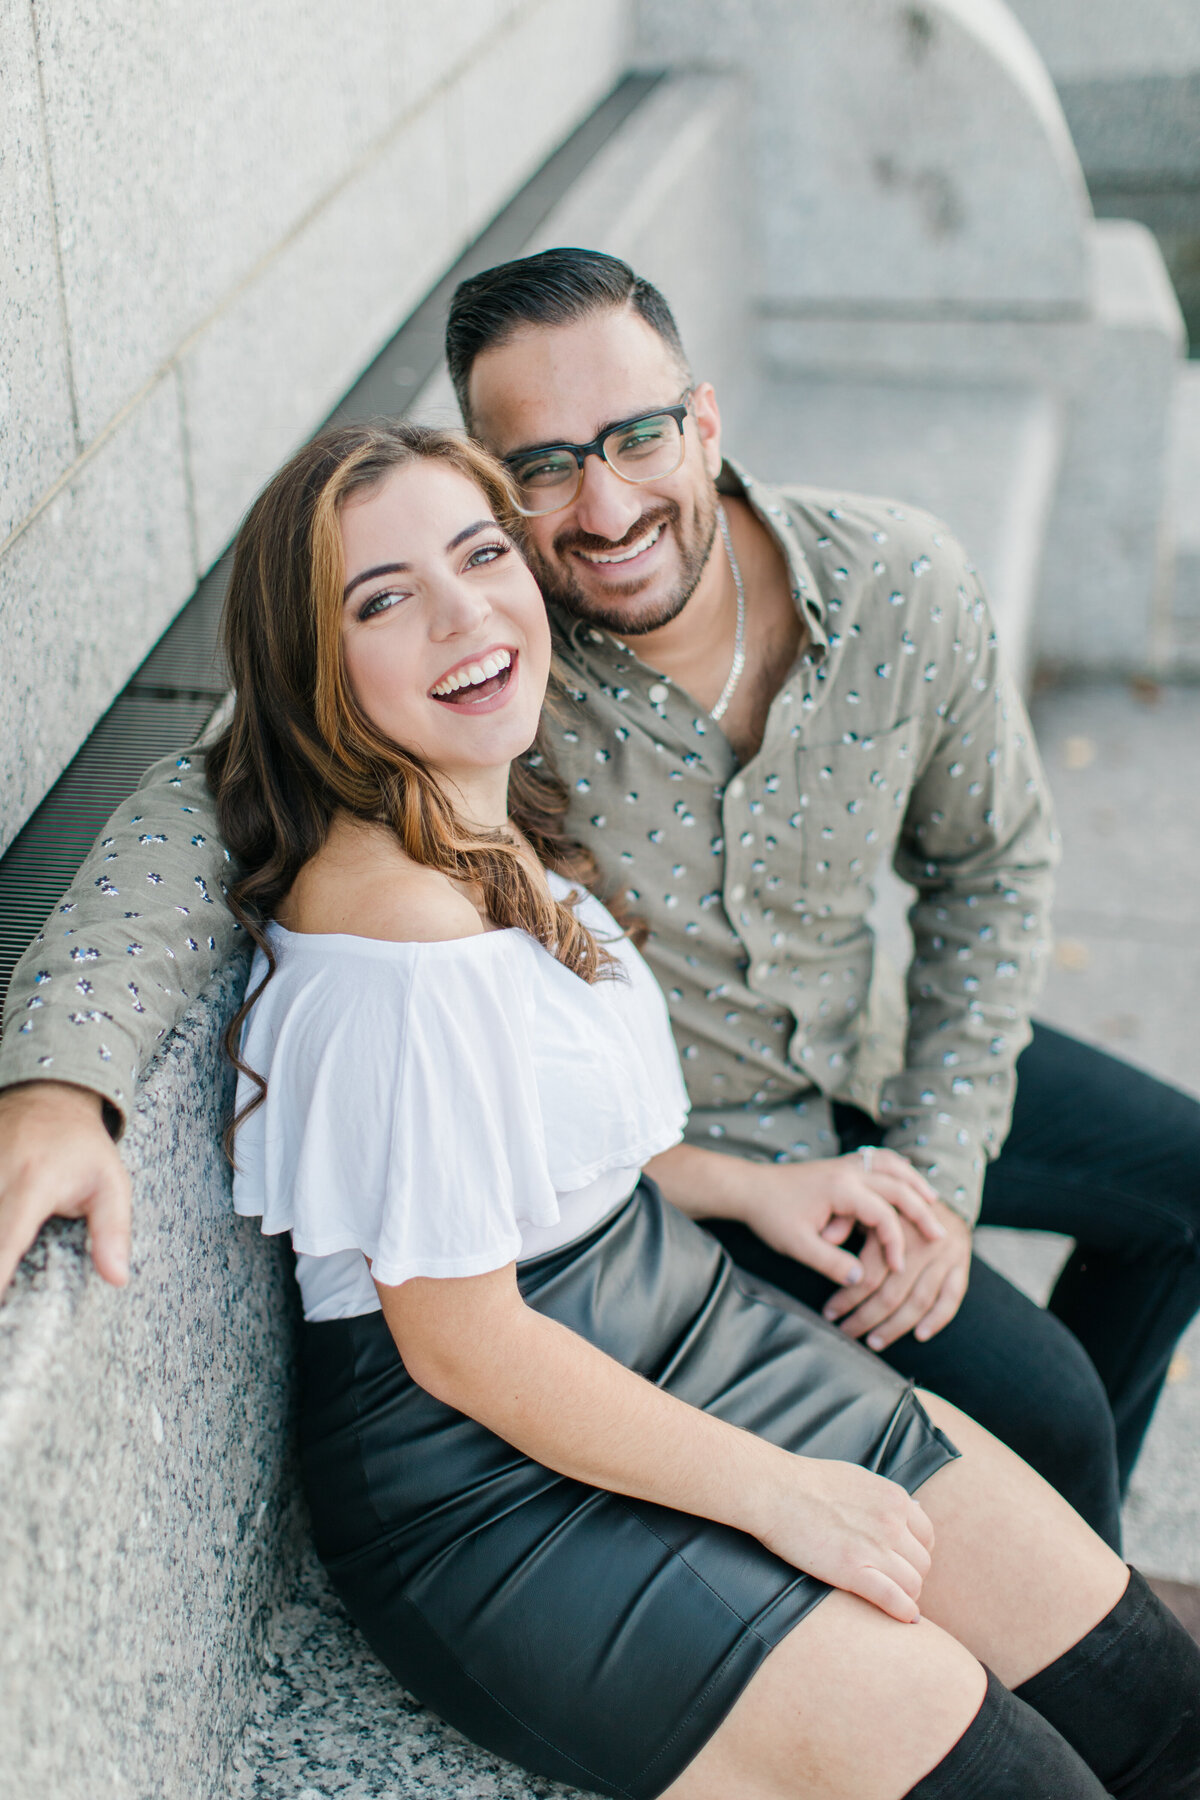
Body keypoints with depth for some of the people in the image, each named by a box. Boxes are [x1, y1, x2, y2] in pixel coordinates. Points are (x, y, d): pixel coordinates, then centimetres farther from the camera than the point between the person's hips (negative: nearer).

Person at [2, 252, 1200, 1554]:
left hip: (866, 1056, 5)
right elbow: (213, 807, -33)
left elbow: (989, 865, -5)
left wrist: (942, 1162, -8)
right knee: (1036, 1401, -12)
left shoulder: (901, 589, -19)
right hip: (666, 1148, -5)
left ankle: (1070, 1547, 42)